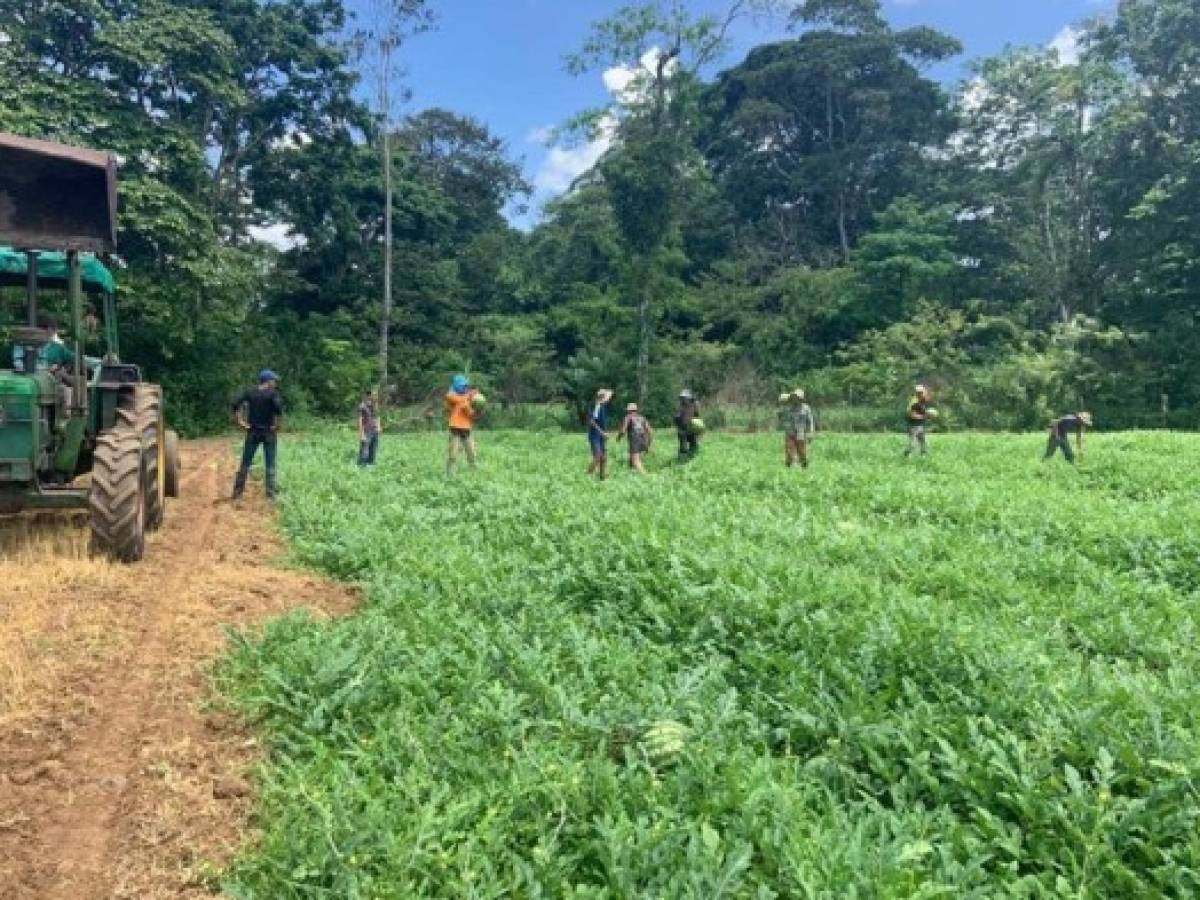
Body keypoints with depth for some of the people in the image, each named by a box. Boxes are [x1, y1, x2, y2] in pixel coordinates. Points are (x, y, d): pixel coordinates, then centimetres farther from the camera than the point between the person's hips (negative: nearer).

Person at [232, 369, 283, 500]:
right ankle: (271, 493, 5)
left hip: (253, 432, 3)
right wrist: (278, 424, -14)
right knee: (270, 465, 4)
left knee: (245, 463, 9)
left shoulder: (249, 392, 4)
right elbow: (278, 406, -24)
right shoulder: (273, 393, -7)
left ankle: (238, 493, 12)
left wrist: (240, 423, 0)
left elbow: (236, 405, -4)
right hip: (269, 432, -3)